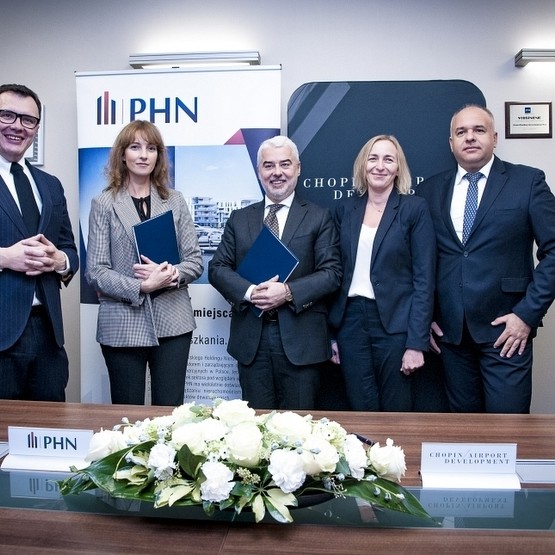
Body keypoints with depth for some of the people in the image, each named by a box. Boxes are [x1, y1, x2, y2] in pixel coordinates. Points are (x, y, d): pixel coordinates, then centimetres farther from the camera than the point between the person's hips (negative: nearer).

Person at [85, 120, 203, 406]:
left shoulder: (175, 200, 9)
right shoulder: (104, 204, 1)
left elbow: (195, 260, 6)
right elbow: (95, 271, -5)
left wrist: (170, 274, -14)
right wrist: (141, 287, -17)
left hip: (173, 323, 2)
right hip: (122, 326, -2)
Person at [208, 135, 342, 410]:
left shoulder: (319, 217, 4)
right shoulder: (240, 219, 12)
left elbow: (331, 272, -3)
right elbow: (217, 268, 7)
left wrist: (289, 292, -18)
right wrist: (249, 292, -13)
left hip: (301, 339, -2)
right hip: (251, 338, 2)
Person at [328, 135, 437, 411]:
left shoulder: (415, 208, -3)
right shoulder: (345, 209, 7)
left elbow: (424, 278, -7)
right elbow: (337, 272, 9)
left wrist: (417, 343, -12)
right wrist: (331, 332, 6)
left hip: (395, 324, -3)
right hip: (350, 322, 3)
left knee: (396, 413, 7)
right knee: (361, 412, 10)